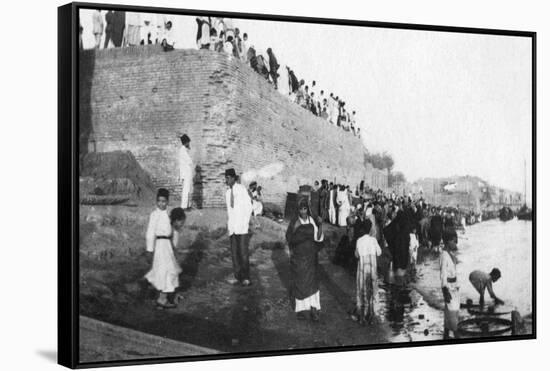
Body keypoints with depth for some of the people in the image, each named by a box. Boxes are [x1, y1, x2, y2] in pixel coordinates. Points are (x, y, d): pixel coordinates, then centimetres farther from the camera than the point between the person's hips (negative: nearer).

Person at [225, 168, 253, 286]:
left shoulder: (242, 189, -6)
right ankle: (237, 276, 10)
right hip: (232, 227, 6)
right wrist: (228, 225, 12)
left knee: (243, 253, -5)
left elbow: (249, 207, -4)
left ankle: (246, 278, 2)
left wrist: (245, 223, -7)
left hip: (241, 227, -6)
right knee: (234, 253, 5)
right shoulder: (228, 192, 12)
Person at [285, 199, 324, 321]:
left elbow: (318, 238, -8)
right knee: (299, 282, 4)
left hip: (311, 256, 1)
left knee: (312, 281, 1)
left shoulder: (313, 221, -2)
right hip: (298, 255, -1)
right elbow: (289, 239, -14)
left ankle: (313, 308, 5)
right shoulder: (294, 222, -7)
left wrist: (320, 225, -20)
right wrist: (295, 228, -27)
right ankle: (301, 308, 14)